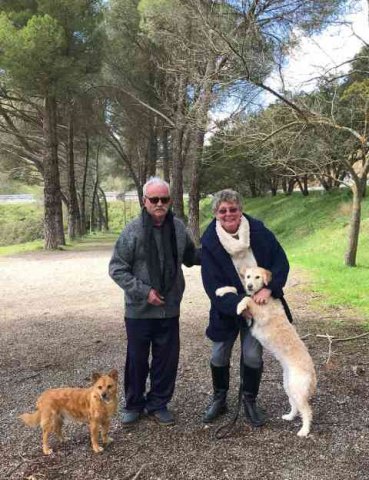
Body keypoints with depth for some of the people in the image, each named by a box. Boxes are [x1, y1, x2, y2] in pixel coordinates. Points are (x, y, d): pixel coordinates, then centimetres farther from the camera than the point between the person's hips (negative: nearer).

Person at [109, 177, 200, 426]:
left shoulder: (178, 228, 0)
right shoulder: (133, 230, -12)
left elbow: (191, 257, 15)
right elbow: (117, 268, -9)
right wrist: (144, 291, -16)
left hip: (170, 309, 3)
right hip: (139, 310, -3)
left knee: (167, 359, 12)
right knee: (137, 359, 11)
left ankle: (158, 403, 32)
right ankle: (134, 404, 32)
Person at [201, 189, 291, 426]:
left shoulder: (259, 232, -12)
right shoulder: (210, 242, -16)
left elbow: (281, 262, -9)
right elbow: (213, 285, -17)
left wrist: (268, 289, -24)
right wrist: (238, 304, -29)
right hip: (226, 308, 0)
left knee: (252, 355, 0)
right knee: (219, 356, 8)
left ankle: (250, 401, 26)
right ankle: (219, 399, 33)